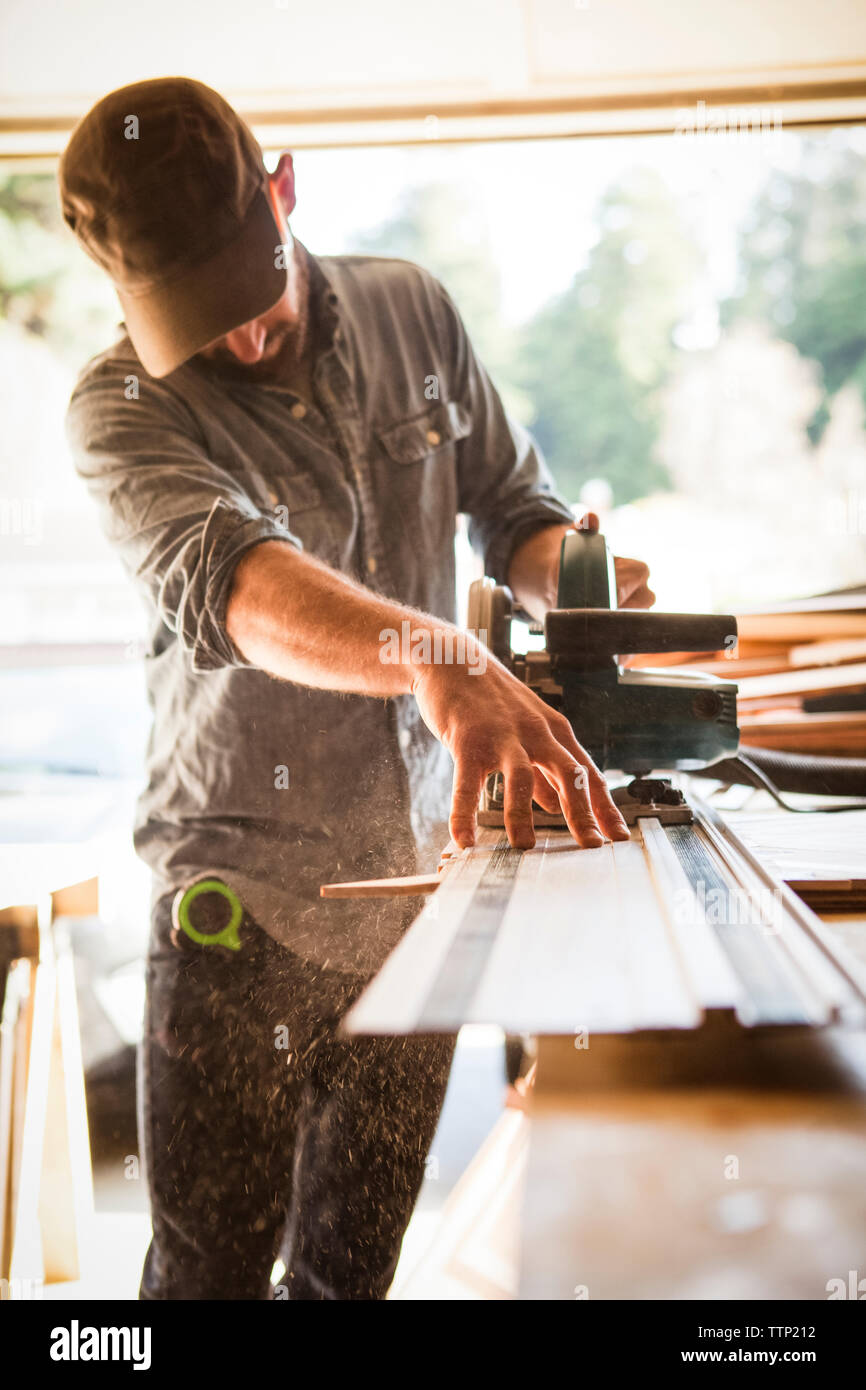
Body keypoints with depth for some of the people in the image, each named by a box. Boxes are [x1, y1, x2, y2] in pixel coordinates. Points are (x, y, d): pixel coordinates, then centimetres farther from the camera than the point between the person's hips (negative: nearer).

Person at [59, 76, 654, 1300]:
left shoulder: (412, 314, 1)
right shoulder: (122, 405, -13)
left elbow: (510, 499, 12)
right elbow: (223, 573, -33)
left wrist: (573, 583, -12)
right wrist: (442, 660, -51)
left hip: (422, 878, 4)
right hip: (247, 903, -3)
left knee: (357, 1257, 18)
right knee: (212, 1264, 7)